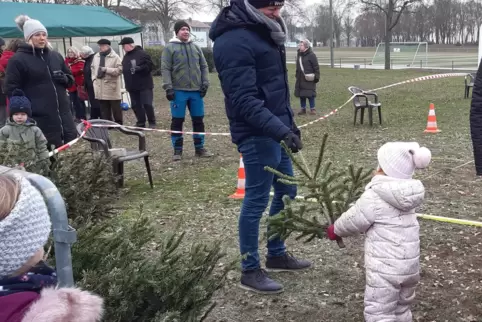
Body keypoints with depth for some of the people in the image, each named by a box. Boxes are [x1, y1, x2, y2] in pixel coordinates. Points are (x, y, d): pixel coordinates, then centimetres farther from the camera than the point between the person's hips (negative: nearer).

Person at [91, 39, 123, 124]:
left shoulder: (115, 57, -7)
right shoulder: (96, 56, 12)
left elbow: (120, 70, -14)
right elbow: (92, 68, 23)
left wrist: (106, 69, -19)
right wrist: (94, 79, 9)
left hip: (112, 87, -5)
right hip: (100, 87, 5)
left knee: (116, 108, 1)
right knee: (104, 108, 8)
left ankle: (118, 124, 11)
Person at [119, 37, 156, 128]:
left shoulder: (142, 54, -9)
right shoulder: (125, 57, 14)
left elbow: (150, 66, -13)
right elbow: (124, 69, 23)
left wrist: (140, 68, -26)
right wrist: (127, 85, 12)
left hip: (144, 85, -7)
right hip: (132, 86, 7)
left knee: (147, 104, -8)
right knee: (136, 105, 7)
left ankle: (152, 122, 6)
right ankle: (141, 123, 16)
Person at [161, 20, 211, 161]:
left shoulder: (196, 47, 12)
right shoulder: (169, 48, 0)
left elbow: (203, 66, 14)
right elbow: (165, 69, -5)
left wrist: (205, 83, 3)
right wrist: (168, 87, -13)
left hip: (196, 90, 4)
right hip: (178, 91, -4)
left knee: (198, 120, 7)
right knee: (177, 121, 2)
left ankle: (199, 148, 18)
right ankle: (177, 150, 11)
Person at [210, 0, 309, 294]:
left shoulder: (262, 31, 14)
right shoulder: (234, 41, -19)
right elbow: (244, 101, -25)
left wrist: (288, 123, 20)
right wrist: (281, 130, -31)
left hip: (274, 130, 10)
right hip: (257, 135, -10)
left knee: (286, 192, 17)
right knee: (257, 200, -1)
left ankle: (277, 254, 34)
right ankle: (250, 271, 14)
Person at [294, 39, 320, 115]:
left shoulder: (311, 55, -9)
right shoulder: (299, 55, 12)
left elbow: (316, 67, -9)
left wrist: (316, 77, -11)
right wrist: (297, 75, 17)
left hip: (309, 79, -7)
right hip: (300, 79, 7)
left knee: (310, 94, -2)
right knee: (301, 94, 8)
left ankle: (312, 109, 9)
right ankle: (303, 109, 18)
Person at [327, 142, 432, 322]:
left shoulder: (374, 196, -16)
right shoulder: (409, 195, 7)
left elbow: (353, 221, -5)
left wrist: (335, 230, 14)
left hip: (385, 268, -8)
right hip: (410, 266, 8)